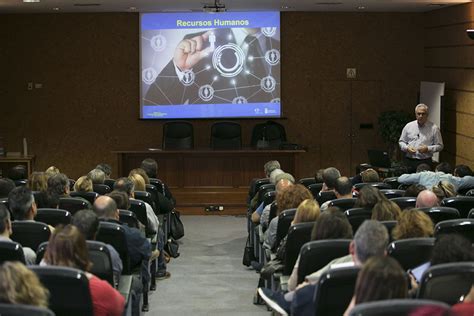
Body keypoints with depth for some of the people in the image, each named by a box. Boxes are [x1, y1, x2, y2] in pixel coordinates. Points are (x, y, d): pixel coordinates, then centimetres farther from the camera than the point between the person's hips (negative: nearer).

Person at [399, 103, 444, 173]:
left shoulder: (433, 128, 2)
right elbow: (401, 141, 17)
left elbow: (439, 146, 4)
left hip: (425, 162, -2)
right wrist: (407, 148, -4)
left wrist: (428, 149, -12)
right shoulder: (408, 126, 9)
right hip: (409, 162, 2)